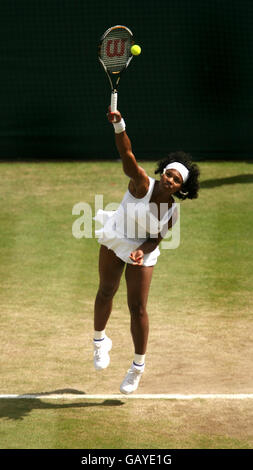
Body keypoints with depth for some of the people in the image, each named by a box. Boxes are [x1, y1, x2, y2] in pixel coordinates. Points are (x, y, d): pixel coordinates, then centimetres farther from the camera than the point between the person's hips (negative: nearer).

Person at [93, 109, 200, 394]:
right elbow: (126, 154, -36)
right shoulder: (143, 184, -23)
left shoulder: (171, 211, -15)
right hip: (114, 241, 0)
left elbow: (156, 238, -6)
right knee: (106, 292, 6)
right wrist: (119, 125, -51)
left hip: (142, 250, 0)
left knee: (137, 308, -2)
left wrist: (142, 251, -27)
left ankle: (138, 366, 11)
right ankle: (100, 341, 34)